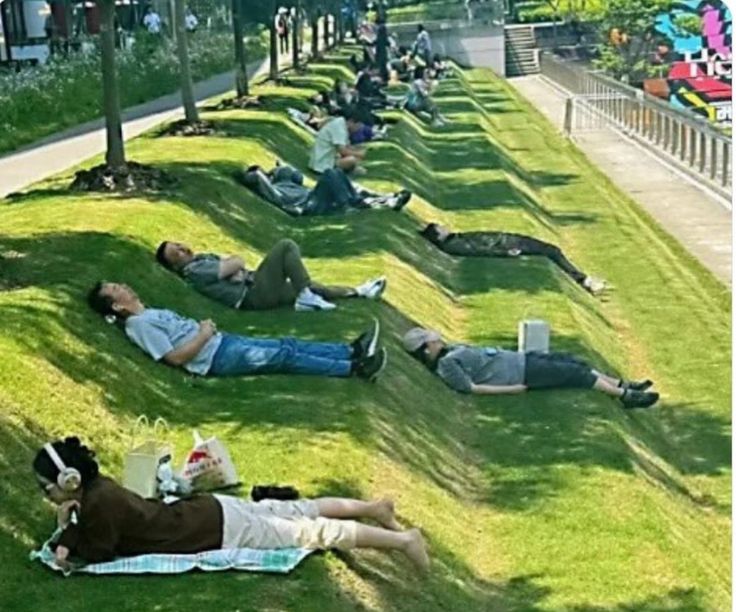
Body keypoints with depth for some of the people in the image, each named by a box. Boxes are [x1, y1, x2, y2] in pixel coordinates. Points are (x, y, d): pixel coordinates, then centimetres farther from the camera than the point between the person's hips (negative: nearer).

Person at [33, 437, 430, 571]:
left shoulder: (97, 503, -22)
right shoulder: (94, 487, 4)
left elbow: (100, 553, -17)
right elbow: (86, 529, 16)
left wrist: (69, 541, -6)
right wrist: (67, 540, -2)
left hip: (220, 532, -8)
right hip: (211, 512, 8)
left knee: (311, 532, -3)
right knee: (296, 512, 20)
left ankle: (401, 539, 4)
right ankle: (373, 507, 31)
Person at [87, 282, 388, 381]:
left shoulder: (152, 314, 21)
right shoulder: (139, 325, -10)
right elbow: (176, 357, -19)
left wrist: (205, 328, 3)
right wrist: (203, 335, -11)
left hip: (221, 342, 9)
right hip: (216, 358, -9)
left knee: (287, 344, 0)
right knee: (284, 357, -15)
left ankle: (353, 350, -3)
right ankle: (355, 369, -16)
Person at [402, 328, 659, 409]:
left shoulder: (452, 350, 13)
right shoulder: (446, 365, -16)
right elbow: (471, 387, -21)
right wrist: (510, 389, -21)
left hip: (519, 359, 10)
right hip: (522, 374, -10)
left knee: (571, 361, 8)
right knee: (572, 373, -8)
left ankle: (624, 386, 14)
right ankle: (626, 396, -2)